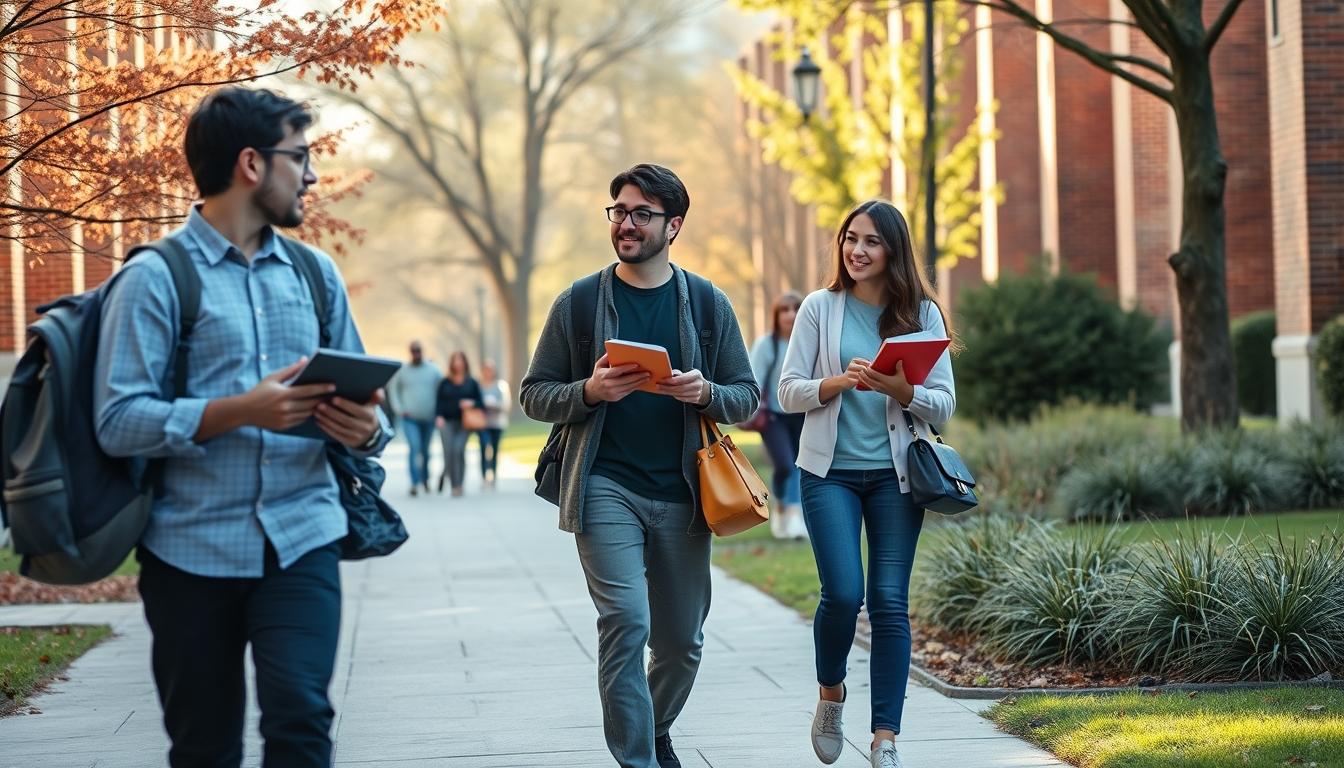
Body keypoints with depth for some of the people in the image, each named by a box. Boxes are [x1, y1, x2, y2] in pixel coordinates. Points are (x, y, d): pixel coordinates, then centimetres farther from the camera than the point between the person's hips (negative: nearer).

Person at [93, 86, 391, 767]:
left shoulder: (315, 274, 15)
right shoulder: (156, 278, -2)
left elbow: (356, 400, 18)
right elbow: (117, 421, -10)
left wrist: (365, 427, -6)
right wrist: (241, 412, -20)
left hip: (300, 539, 3)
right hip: (192, 549, -3)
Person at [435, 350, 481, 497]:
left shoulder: (471, 383, 9)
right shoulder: (445, 383, 11)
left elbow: (480, 402, 12)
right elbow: (439, 402, 9)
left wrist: (471, 403, -8)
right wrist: (439, 417, -5)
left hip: (464, 423, -1)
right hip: (447, 421, 1)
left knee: (459, 449, -18)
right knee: (449, 451, -10)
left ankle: (459, 484, -10)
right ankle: (454, 485, 2)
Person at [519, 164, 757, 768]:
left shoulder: (708, 304, 7)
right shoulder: (577, 303, 3)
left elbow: (746, 395, 9)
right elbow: (534, 395, 5)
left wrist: (705, 393, -14)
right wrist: (591, 391, -15)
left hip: (683, 493, 2)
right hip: (606, 486, -2)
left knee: (681, 641, 10)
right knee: (626, 621, -17)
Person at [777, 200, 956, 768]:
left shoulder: (922, 313, 4)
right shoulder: (820, 307, 2)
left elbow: (944, 404, 1)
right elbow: (788, 391, -1)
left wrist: (901, 389, -18)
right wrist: (840, 382, -18)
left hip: (895, 475, 1)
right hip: (830, 471, -1)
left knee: (889, 603, -3)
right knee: (843, 594, -13)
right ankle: (831, 694, 17)